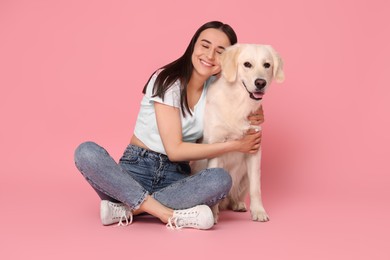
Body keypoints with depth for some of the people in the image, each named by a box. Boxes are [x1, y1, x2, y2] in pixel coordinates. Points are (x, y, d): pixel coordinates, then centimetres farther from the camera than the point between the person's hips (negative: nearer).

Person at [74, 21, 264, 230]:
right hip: (136, 169, -3)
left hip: (176, 177, 4)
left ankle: (127, 208, -22)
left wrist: (249, 119, -7)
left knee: (221, 179, -29)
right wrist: (235, 145, -13)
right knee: (86, 152, -31)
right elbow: (175, 150, -15)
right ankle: (171, 214, -33)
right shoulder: (167, 81, -11)